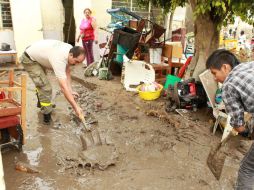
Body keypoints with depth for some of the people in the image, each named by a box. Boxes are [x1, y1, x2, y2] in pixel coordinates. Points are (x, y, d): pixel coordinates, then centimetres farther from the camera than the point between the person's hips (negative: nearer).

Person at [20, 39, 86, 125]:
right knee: (45, 87, -17)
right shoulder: (59, 60, -42)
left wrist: (71, 91, -14)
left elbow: (67, 72, -6)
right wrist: (76, 107, -44)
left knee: (41, 82, 29)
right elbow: (63, 87, -45)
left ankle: (41, 102, 52)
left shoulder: (70, 50, -16)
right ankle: (47, 116, -1)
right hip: (29, 59, -10)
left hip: (36, 54, 10)